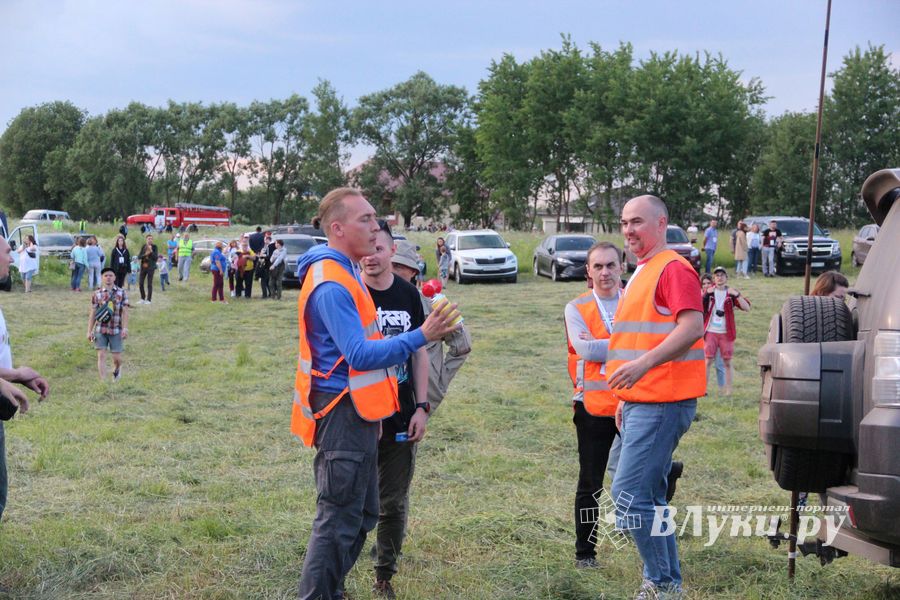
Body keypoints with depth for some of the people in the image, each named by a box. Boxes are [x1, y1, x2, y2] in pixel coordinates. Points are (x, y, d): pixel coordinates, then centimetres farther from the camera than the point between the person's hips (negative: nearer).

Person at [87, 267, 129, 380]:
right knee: (101, 355, -5)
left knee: (117, 357, 3)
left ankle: (116, 369, 38)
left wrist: (125, 328, -10)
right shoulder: (97, 294, 3)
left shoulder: (122, 293, 2)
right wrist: (89, 331, 2)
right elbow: (92, 314, 6)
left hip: (116, 330, 0)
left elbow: (125, 312, -1)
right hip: (100, 330, 0)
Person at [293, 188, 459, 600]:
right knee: (338, 520, -3)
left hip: (355, 413, 10)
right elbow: (360, 355, -27)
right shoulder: (331, 284, -20)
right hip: (343, 414, -10)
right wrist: (421, 337, -30)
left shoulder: (344, 274, 13)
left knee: (361, 515, 19)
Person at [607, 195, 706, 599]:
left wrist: (643, 365, -30)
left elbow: (692, 327, -22)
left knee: (629, 494, -12)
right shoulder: (641, 274, 20)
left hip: (661, 404, -10)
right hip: (642, 401, 10)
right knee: (649, 498, 14)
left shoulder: (673, 269, -10)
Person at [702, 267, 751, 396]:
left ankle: (728, 390, 9)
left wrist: (736, 295, -19)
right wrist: (706, 294, -20)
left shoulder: (731, 294, 5)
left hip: (726, 333, 0)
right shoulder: (708, 292, 7)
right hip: (710, 332, 0)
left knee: (727, 362, 4)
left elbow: (747, 308, -6)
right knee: (708, 361, -2)